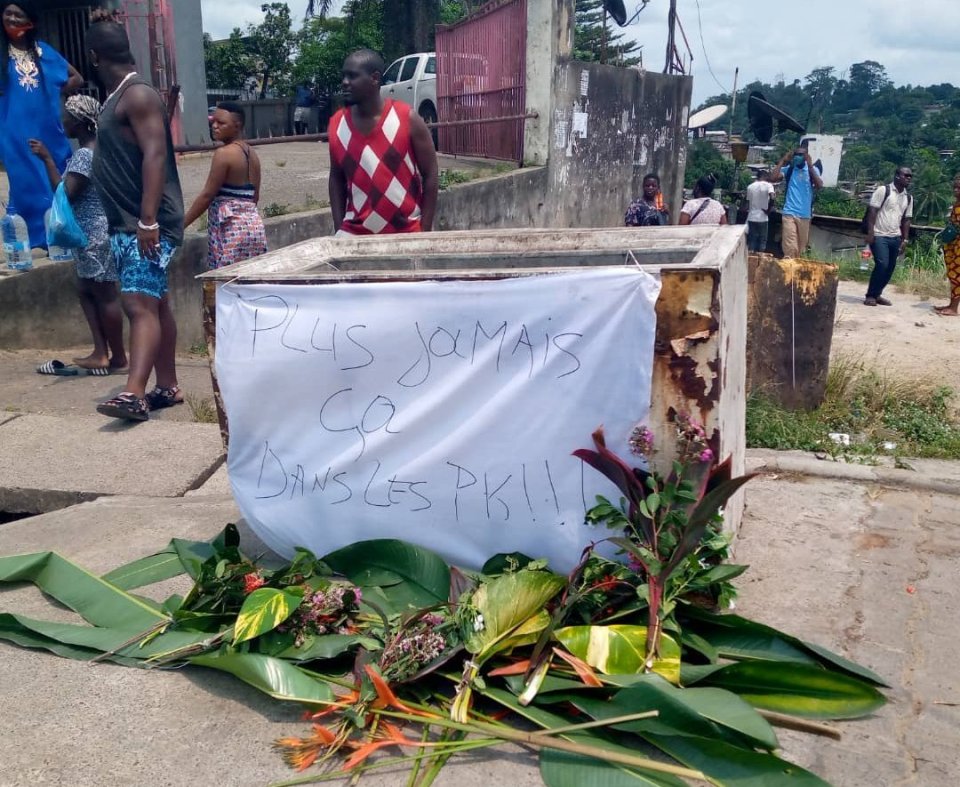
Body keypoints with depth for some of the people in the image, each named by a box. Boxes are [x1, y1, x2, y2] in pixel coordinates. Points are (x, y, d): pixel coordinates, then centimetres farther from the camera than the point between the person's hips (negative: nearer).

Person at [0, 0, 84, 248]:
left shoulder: (43, 50, 9)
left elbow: (76, 79, 17)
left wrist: (52, 93, 5)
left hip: (48, 132, 3)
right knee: (28, 187, 0)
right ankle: (37, 241, 6)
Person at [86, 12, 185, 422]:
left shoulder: (138, 95, -12)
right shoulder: (118, 97, 18)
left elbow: (155, 156, -22)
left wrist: (148, 221, -29)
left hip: (148, 224, -10)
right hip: (126, 223, 10)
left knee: (140, 303, -18)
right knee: (153, 303, 11)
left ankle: (134, 394, -25)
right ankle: (167, 386, 17)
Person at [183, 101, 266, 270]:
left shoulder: (224, 153, -11)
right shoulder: (252, 153, 12)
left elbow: (207, 195, -12)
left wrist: (181, 224, -6)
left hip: (231, 229, -8)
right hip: (253, 225, 8)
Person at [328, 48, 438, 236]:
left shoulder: (406, 119, -8)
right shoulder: (337, 125, 2)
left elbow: (430, 176, -5)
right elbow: (336, 179, 11)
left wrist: (424, 232, -8)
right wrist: (339, 229, 2)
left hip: (406, 233, -2)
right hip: (356, 232, 2)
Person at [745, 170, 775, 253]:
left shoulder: (750, 186, 8)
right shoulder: (768, 185, -4)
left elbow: (748, 202, 12)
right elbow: (772, 198, -20)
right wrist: (768, 210, -8)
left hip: (751, 217, 3)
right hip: (762, 218, -3)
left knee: (751, 240, 8)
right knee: (762, 240, 5)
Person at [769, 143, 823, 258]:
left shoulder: (812, 170, 5)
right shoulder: (788, 169, 3)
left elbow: (820, 185, -13)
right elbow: (772, 178, -12)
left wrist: (810, 165, -15)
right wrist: (783, 161, -8)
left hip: (805, 215, 2)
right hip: (789, 213, -2)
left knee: (801, 247, 11)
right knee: (790, 247, -14)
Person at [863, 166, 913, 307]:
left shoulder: (908, 198, 12)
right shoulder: (883, 190, -6)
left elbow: (906, 220, 16)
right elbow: (872, 211, -9)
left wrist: (905, 239, 10)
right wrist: (870, 232, -16)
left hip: (895, 237, 7)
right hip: (879, 235, -6)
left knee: (890, 267, 5)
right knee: (882, 264, -17)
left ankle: (876, 294, 19)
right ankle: (870, 295, -4)